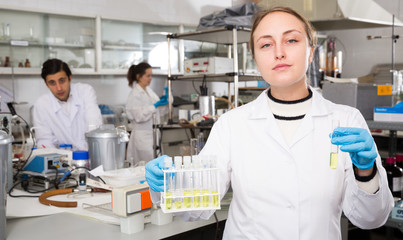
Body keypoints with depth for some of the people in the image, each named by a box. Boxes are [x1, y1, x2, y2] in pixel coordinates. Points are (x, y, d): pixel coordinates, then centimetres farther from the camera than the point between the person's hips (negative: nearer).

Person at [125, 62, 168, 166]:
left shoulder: (149, 91, 14)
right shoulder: (134, 95, -11)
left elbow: (159, 112, 18)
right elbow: (139, 116, -18)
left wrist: (164, 99, 3)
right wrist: (155, 106, -19)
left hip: (153, 135, 8)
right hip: (142, 137, -8)